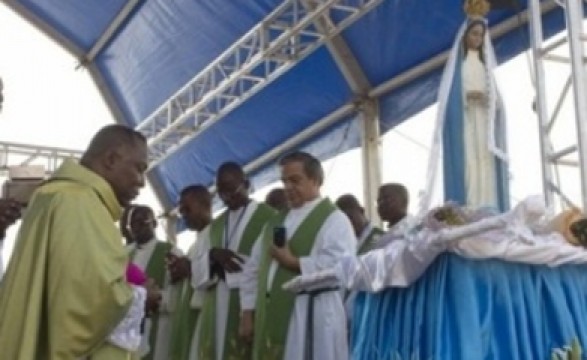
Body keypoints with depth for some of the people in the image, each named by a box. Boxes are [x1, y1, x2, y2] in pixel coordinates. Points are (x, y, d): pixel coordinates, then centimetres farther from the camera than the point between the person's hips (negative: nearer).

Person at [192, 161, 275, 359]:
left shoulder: (268, 217, 4)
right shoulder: (216, 225, 21)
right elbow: (199, 269, 15)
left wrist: (234, 262, -12)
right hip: (217, 309, 5)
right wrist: (212, 256, -6)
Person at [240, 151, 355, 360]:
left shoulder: (333, 219, -3)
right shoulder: (278, 221, 20)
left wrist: (293, 262, -12)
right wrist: (248, 313, 9)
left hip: (311, 319, -7)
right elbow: (254, 268, 19)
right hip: (272, 316, 7)